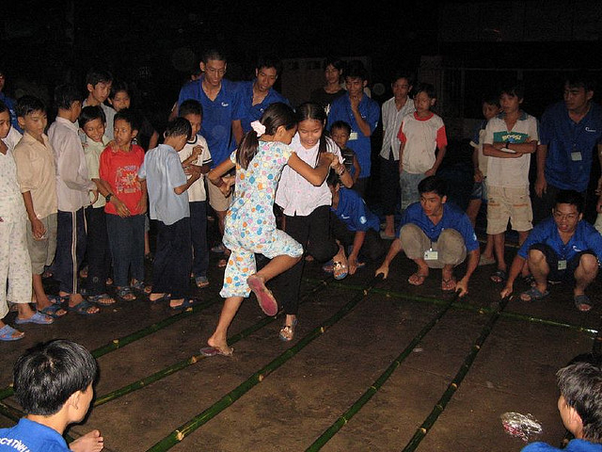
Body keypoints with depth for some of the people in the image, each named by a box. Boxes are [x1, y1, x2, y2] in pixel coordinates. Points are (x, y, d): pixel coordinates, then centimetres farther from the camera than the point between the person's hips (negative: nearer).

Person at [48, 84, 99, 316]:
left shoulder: (53, 129, 8)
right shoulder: (69, 134, -20)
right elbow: (70, 175, -22)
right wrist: (91, 185, -8)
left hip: (59, 198, 9)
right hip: (70, 200, -9)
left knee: (65, 244, 18)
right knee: (72, 247, 0)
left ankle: (64, 288, 30)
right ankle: (74, 296, 10)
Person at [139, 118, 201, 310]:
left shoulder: (150, 154, 3)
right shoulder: (172, 157, -20)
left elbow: (141, 177, 16)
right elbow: (179, 189, -21)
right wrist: (194, 177, -3)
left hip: (159, 212, 8)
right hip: (177, 214, -8)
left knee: (163, 251, 19)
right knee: (182, 254, 3)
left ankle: (157, 291, 27)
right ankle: (178, 298, 9)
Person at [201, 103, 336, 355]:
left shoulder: (245, 148, 14)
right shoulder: (280, 149, -4)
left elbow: (213, 175, 21)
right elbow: (316, 178, -8)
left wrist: (223, 184, 44)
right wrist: (325, 161, 13)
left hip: (233, 223, 7)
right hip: (257, 227, -7)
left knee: (239, 278, 19)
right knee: (294, 251, 19)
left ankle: (218, 337, 19)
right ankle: (260, 278, -8)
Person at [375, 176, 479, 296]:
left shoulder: (458, 217, -26)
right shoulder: (412, 211, -20)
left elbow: (474, 251, -18)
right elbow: (400, 239, -4)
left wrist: (465, 279, -30)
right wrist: (386, 264, -12)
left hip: (447, 256, -1)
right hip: (423, 253, 2)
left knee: (450, 235, -35)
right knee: (407, 229, -27)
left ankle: (447, 272, -3)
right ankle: (423, 268, -1)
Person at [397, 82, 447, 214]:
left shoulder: (437, 122, -3)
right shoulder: (407, 120, 4)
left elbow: (442, 147, -1)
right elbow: (402, 144, 9)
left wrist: (434, 169, -9)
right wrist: (400, 166, 3)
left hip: (426, 172, -2)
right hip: (407, 171, 3)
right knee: (406, 204, 11)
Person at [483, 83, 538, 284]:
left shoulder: (530, 122, 7)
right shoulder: (493, 122, 11)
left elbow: (532, 147, -8)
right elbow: (486, 149, -1)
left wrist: (503, 144, -8)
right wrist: (514, 153, -9)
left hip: (519, 184, -2)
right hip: (496, 182, 2)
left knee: (524, 227, -1)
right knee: (496, 226, 3)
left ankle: (525, 265, 12)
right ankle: (501, 265, 13)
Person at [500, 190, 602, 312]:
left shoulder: (590, 234, -22)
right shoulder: (543, 229, -20)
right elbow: (520, 256, -14)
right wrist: (509, 284, -18)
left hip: (575, 272, 0)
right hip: (551, 269, 1)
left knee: (589, 260, -34)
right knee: (535, 252, -31)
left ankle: (579, 291, -1)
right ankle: (541, 287, 0)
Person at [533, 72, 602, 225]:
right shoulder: (553, 112, -12)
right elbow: (542, 144, 0)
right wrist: (540, 176, 0)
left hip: (580, 184, 1)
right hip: (551, 181, -1)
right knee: (539, 223, 2)